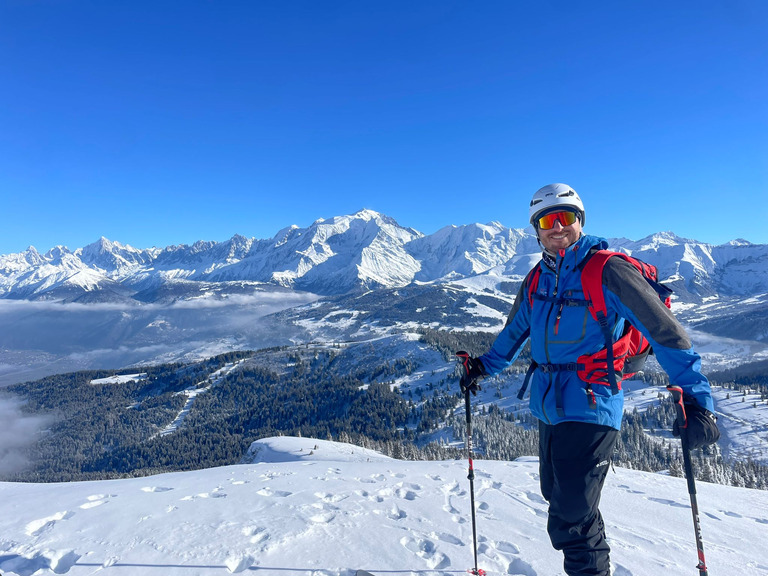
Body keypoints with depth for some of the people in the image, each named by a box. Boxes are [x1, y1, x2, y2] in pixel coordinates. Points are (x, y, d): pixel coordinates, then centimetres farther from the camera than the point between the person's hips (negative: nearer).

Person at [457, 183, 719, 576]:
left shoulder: (608, 271, -12)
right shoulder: (538, 279, 8)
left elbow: (665, 334, -13)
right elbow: (516, 331, 23)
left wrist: (696, 400, -18)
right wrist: (484, 366, 27)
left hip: (590, 410, -7)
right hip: (548, 408, 7)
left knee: (571, 522, -6)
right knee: (559, 502, 20)